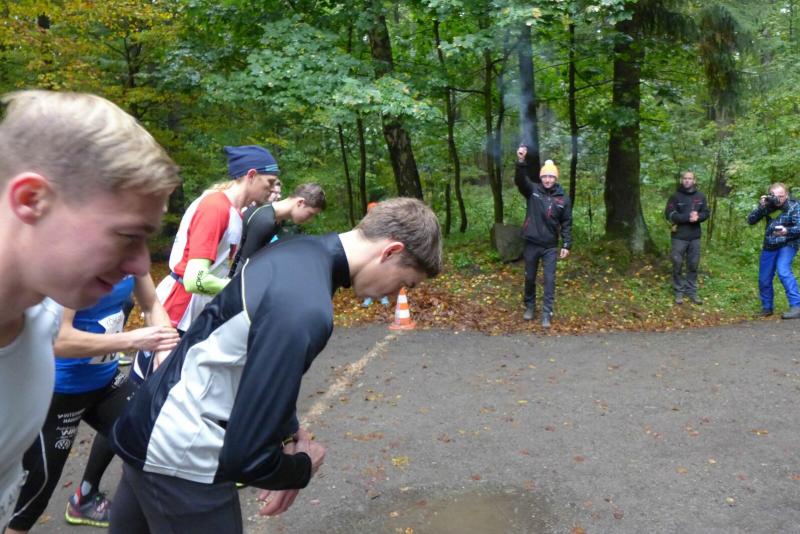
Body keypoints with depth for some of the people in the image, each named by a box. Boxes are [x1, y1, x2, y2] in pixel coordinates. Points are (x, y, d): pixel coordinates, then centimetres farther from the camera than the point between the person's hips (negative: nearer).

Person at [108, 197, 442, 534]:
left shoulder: (305, 250, -3)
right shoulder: (305, 310, -33)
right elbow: (245, 456, -29)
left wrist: (290, 431, 7)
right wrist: (303, 469, -10)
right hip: (182, 459, -9)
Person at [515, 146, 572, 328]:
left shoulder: (563, 199, -1)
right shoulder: (532, 190, -4)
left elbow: (566, 223, 3)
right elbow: (520, 180, -22)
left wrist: (566, 245, -3)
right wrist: (521, 161, -41)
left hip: (550, 246, 0)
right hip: (531, 244, 0)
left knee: (549, 280, 0)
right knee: (530, 277, 13)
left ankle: (547, 313, 8)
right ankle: (529, 306, 32)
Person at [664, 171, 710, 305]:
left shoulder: (700, 196, 7)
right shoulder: (675, 196, -3)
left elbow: (706, 213, 7)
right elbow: (669, 214, -10)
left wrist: (697, 217, -15)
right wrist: (687, 217, -19)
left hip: (695, 237, 3)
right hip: (679, 236, -3)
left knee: (693, 265, 8)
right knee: (677, 264, 0)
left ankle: (691, 291, 17)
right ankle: (679, 292, 10)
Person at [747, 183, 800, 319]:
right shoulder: (768, 205, -4)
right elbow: (750, 221, -8)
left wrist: (787, 231, -40)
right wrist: (760, 207, -22)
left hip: (787, 245, -4)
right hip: (769, 246, 4)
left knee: (783, 271, -27)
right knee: (764, 279, 8)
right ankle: (767, 307, 27)